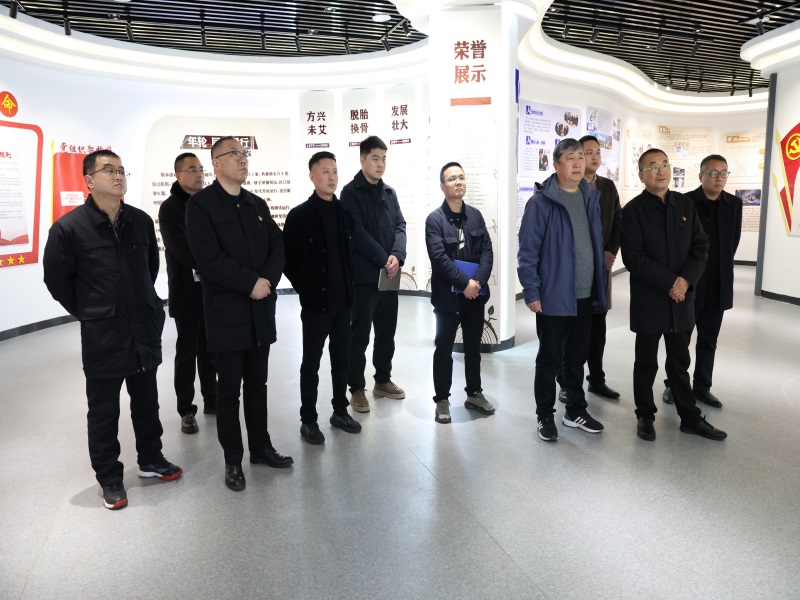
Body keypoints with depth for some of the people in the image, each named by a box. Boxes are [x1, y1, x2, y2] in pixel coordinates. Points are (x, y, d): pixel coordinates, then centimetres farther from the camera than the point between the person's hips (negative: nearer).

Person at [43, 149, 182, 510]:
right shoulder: (69, 227, -11)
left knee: (146, 403, 18)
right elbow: (57, 280, -3)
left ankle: (151, 459, 37)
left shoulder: (141, 221, 1)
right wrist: (89, 314, 2)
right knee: (103, 413, 10)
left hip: (145, 331, 4)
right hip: (101, 337, -4)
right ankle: (109, 478, 27)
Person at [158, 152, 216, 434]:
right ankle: (186, 410, 13)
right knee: (187, 353, 3)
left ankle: (211, 401, 25)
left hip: (212, 290, 5)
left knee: (209, 350, 13)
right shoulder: (170, 208, -6)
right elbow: (182, 250, -18)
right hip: (187, 293, -5)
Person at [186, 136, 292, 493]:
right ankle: (233, 460, 18)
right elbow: (210, 258, -17)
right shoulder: (200, 205, -5)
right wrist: (252, 283, -16)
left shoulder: (258, 204, 15)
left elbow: (277, 247, 6)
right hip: (227, 312, -5)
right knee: (229, 389, 5)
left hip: (261, 310, 5)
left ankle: (260, 447, 28)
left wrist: (268, 280, -12)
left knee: (257, 383, 15)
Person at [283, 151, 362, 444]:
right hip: (315, 301, -4)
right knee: (312, 362, 5)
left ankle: (340, 411, 28)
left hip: (343, 299, 5)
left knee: (341, 358, 14)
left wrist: (350, 286, 6)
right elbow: (288, 259, -5)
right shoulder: (299, 215, -7)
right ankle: (308, 420, 15)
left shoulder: (345, 212, 7)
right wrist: (305, 290, -3)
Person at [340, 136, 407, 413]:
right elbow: (358, 232, -14)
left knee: (387, 332, 14)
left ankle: (383, 381, 29)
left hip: (390, 275, 6)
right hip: (364, 275, -6)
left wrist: (397, 256, -12)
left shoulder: (389, 192, 14)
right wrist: (383, 259, -16)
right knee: (359, 335, 2)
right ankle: (357, 388, 13)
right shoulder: (351, 192, -4)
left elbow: (400, 226, 6)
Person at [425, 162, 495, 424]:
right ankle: (442, 399, 17)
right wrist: (464, 283, -20)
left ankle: (474, 393, 30)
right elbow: (439, 257, -17)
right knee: (444, 350, 5)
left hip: (475, 293, 5)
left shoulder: (475, 215, 6)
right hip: (447, 295, -5)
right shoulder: (434, 219, -8)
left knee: (473, 347, 16)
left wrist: (478, 280, -13)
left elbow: (487, 250, 2)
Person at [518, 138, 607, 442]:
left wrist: (600, 286, 11)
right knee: (550, 359, 7)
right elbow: (527, 250, -13)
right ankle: (545, 415, 23)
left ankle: (576, 411, 33)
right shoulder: (541, 201, -11)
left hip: (585, 295, 6)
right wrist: (531, 292, -15)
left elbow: (597, 243, 14)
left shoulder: (591, 197, 8)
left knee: (577, 356, 17)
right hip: (554, 296, -6)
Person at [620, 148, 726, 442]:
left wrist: (686, 279, -12)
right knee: (646, 363, 9)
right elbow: (634, 257, -14)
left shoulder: (686, 204, 7)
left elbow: (700, 245, 4)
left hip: (682, 298, 4)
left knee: (680, 362, 15)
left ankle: (690, 417, 26)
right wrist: (669, 283, -17)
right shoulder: (633, 210, -7)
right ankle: (645, 416, 24)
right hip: (648, 301, -4)